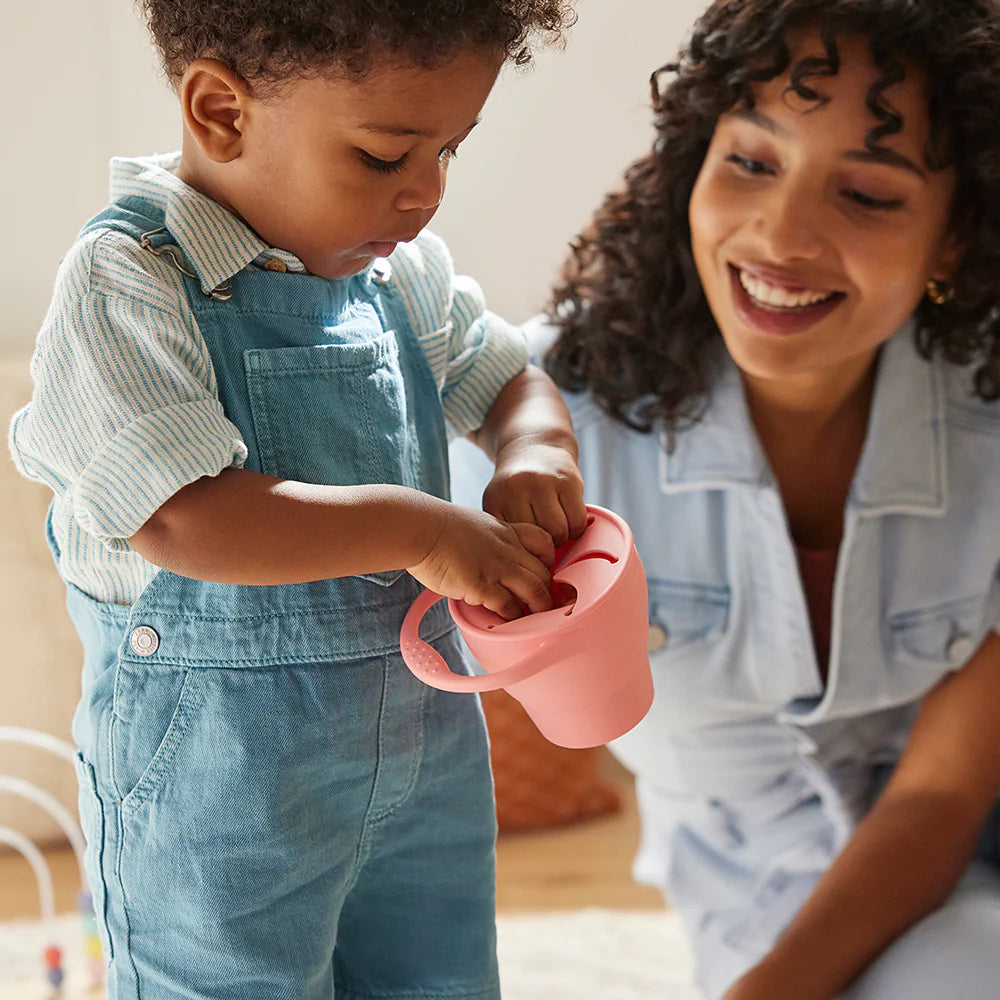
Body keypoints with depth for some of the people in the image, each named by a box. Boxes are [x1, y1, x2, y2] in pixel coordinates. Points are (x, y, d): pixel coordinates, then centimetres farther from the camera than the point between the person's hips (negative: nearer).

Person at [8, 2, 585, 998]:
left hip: (423, 754, 7)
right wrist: (414, 526, -26)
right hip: (217, 779, -6)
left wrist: (533, 457, -7)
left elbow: (508, 379, 17)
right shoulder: (127, 282, -18)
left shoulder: (402, 271, 3)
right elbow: (182, 518, -28)